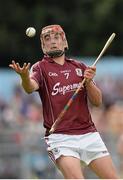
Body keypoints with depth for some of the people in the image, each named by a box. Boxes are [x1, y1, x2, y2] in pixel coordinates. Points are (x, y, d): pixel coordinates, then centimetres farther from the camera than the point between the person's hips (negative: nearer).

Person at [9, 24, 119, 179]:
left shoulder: (80, 67, 14)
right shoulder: (41, 67, 3)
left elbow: (97, 101, 11)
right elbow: (31, 87, -20)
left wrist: (89, 82, -9)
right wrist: (25, 77, -44)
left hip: (89, 133, 4)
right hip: (60, 137, -4)